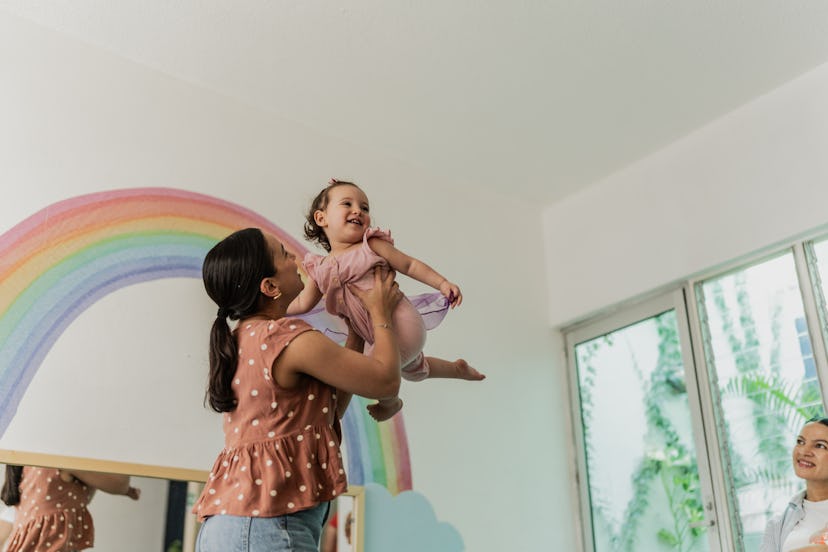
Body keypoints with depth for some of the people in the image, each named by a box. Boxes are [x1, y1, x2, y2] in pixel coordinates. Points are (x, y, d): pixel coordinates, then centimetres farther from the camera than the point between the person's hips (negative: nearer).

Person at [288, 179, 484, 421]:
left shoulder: (371, 245, -11)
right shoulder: (320, 269, 3)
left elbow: (410, 265, -9)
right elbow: (302, 303, 13)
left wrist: (443, 283, -18)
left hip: (402, 324, -7)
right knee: (414, 370, 30)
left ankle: (390, 402, 13)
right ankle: (458, 368, 58)